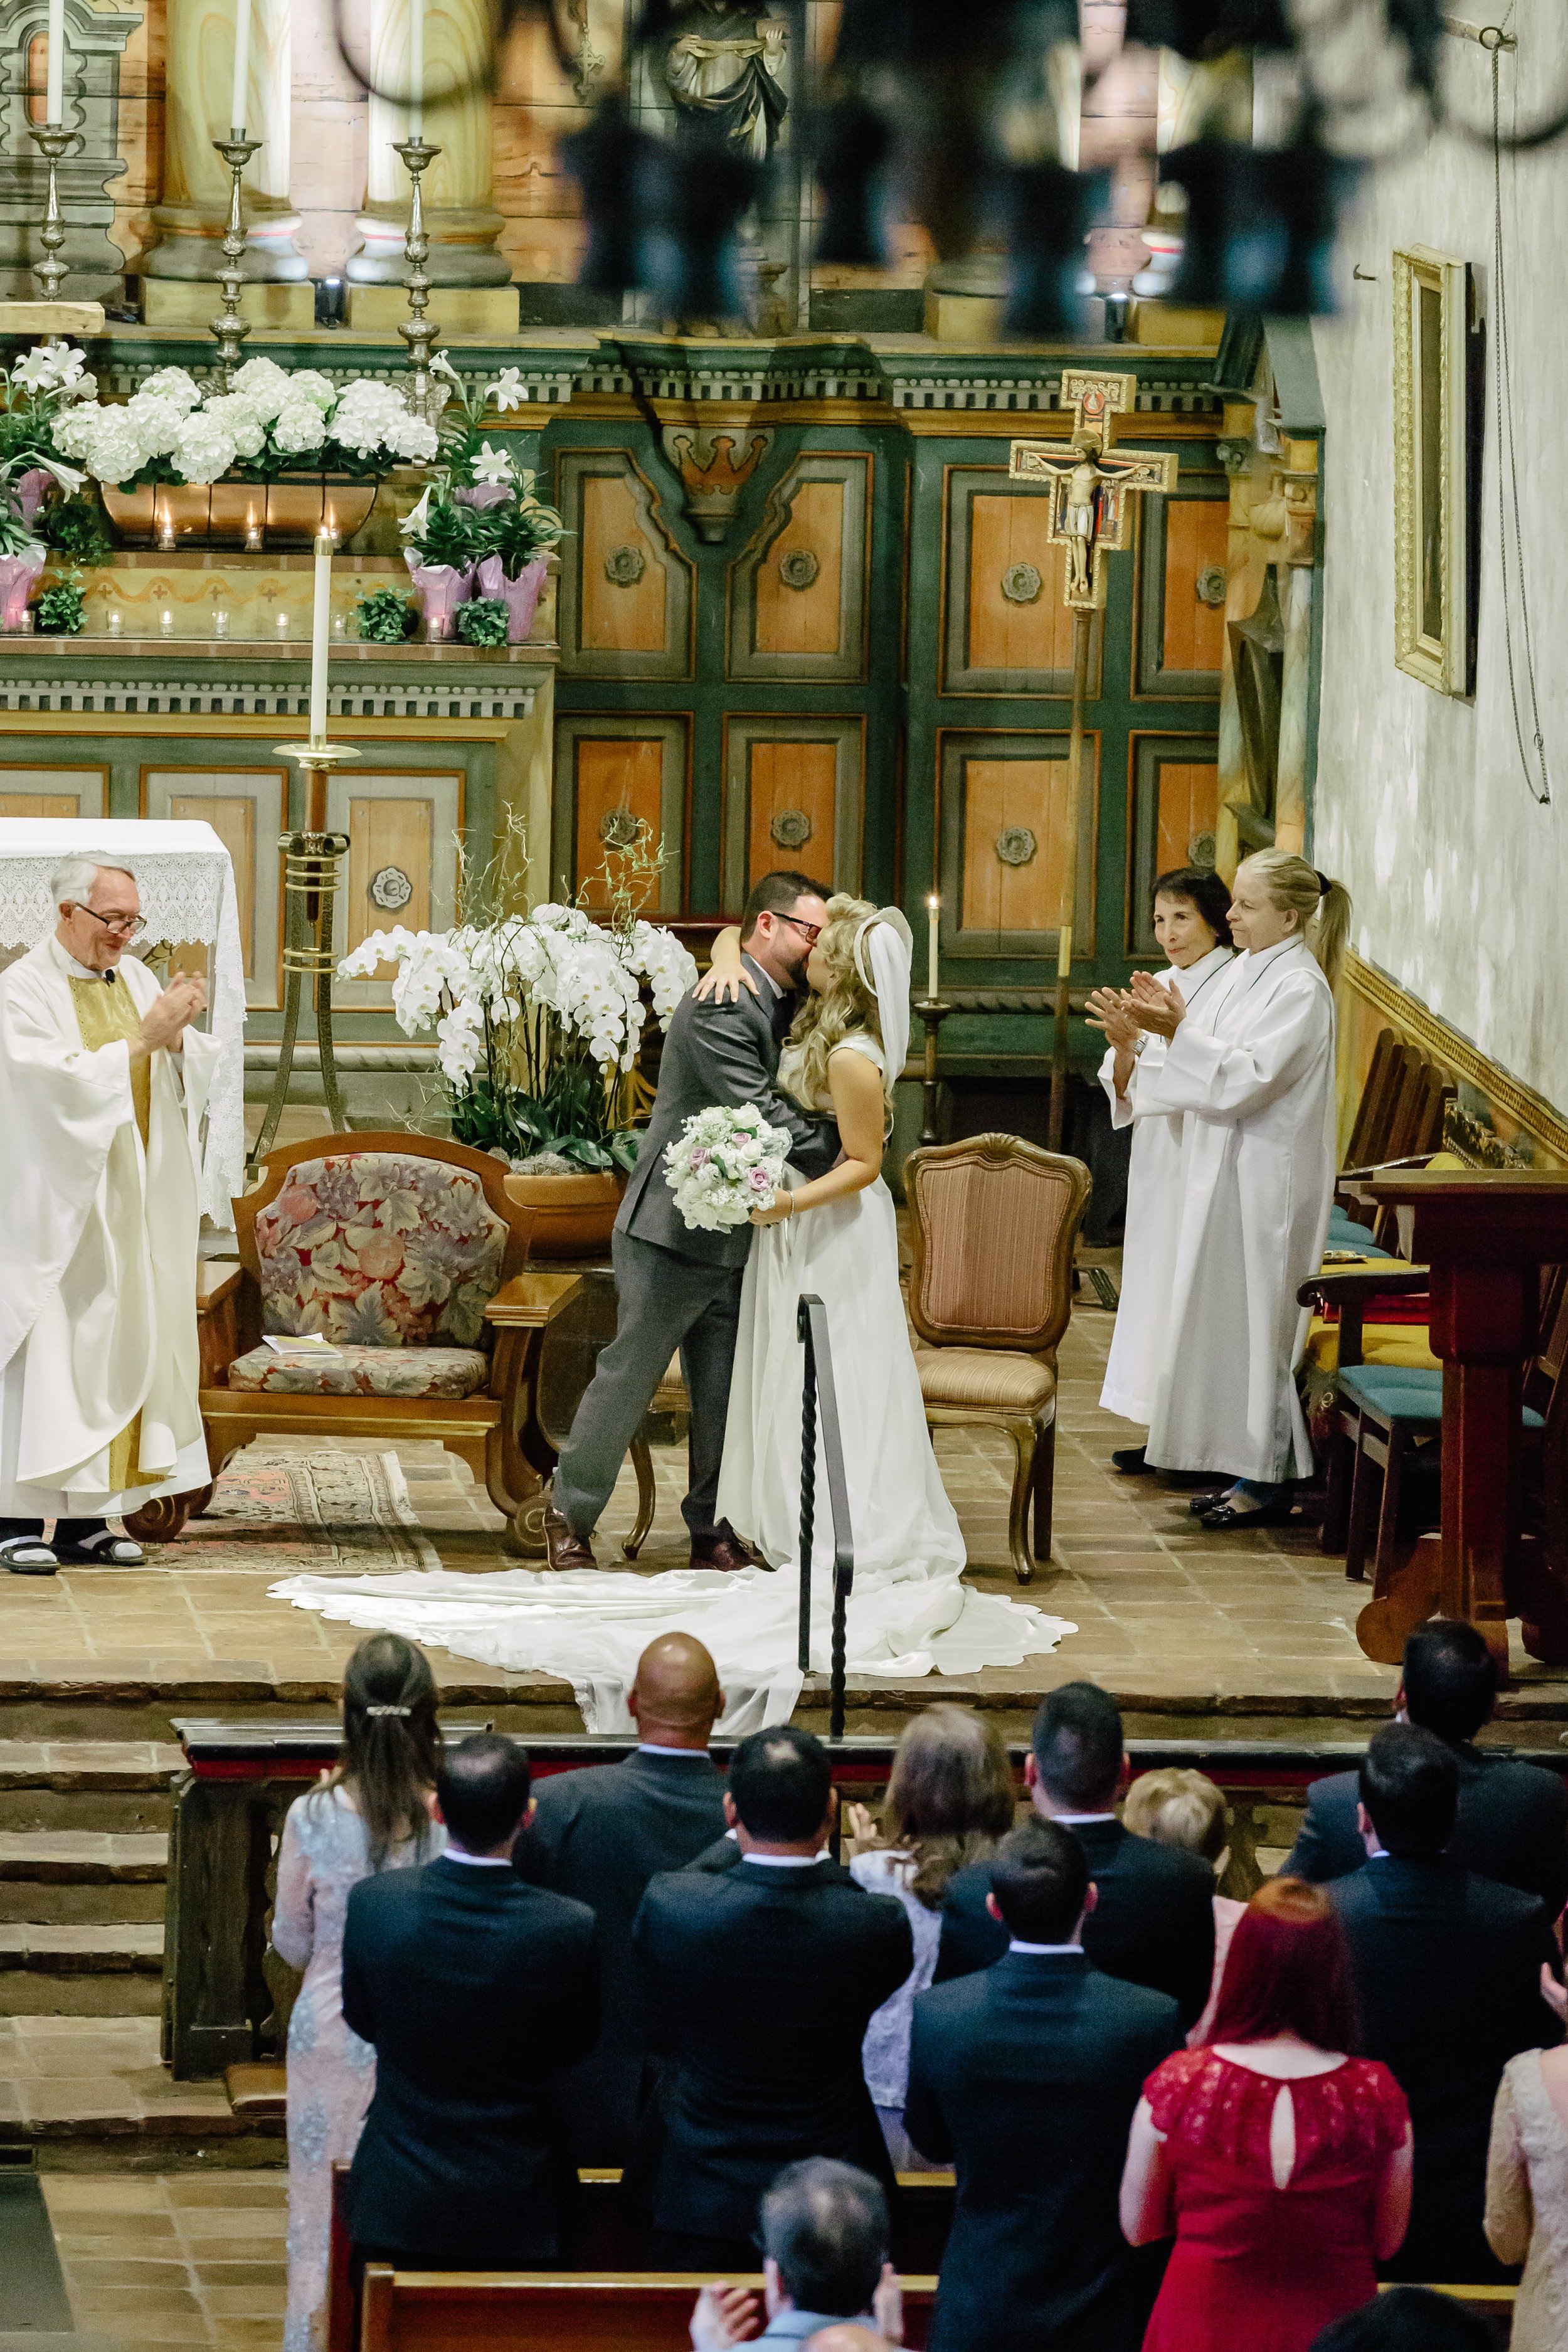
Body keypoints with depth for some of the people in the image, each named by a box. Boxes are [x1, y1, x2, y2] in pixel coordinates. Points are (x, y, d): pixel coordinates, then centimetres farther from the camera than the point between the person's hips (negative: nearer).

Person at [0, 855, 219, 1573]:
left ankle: (86, 1519, 8)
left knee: (116, 1349, 5)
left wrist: (177, 1036, -14)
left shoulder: (135, 978, 11)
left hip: (133, 1205, 6)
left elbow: (196, 1073, 7)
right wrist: (141, 1039, -20)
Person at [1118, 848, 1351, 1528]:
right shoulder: (1243, 974, 12)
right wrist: (1175, 1023, 0)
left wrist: (1179, 1034, -23)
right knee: (1227, 1316, 11)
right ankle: (1245, 1470, 17)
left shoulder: (1300, 988, -15)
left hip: (1264, 1183, -9)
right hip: (1221, 1175, 9)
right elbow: (1214, 1073, 15)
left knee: (1254, 1317, -5)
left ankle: (1268, 1479, 1)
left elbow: (1246, 1077, -22)